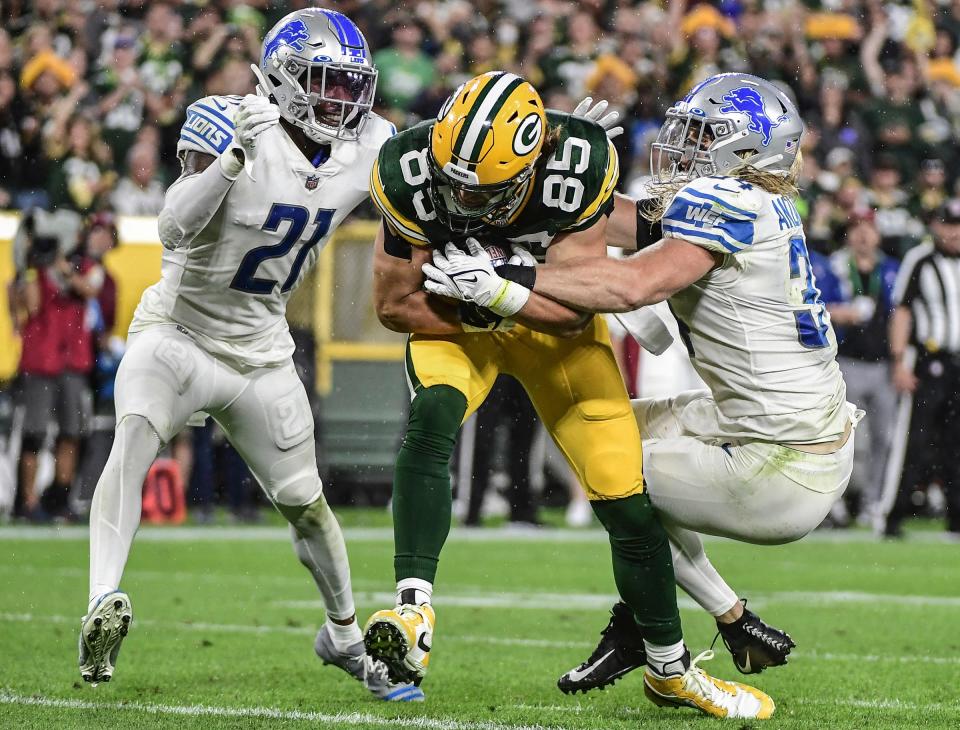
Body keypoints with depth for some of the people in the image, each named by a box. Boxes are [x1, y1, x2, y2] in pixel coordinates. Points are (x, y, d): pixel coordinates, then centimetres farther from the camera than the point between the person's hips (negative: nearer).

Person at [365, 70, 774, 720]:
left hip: (556, 321, 0)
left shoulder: (579, 166, -31)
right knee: (433, 415, -35)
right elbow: (395, 304, -16)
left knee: (628, 505, -3)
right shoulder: (411, 173, -29)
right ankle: (414, 610, -39)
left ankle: (670, 670, 18)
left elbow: (573, 310, -26)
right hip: (456, 322, 0)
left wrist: (496, 292, -41)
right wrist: (474, 312, -27)